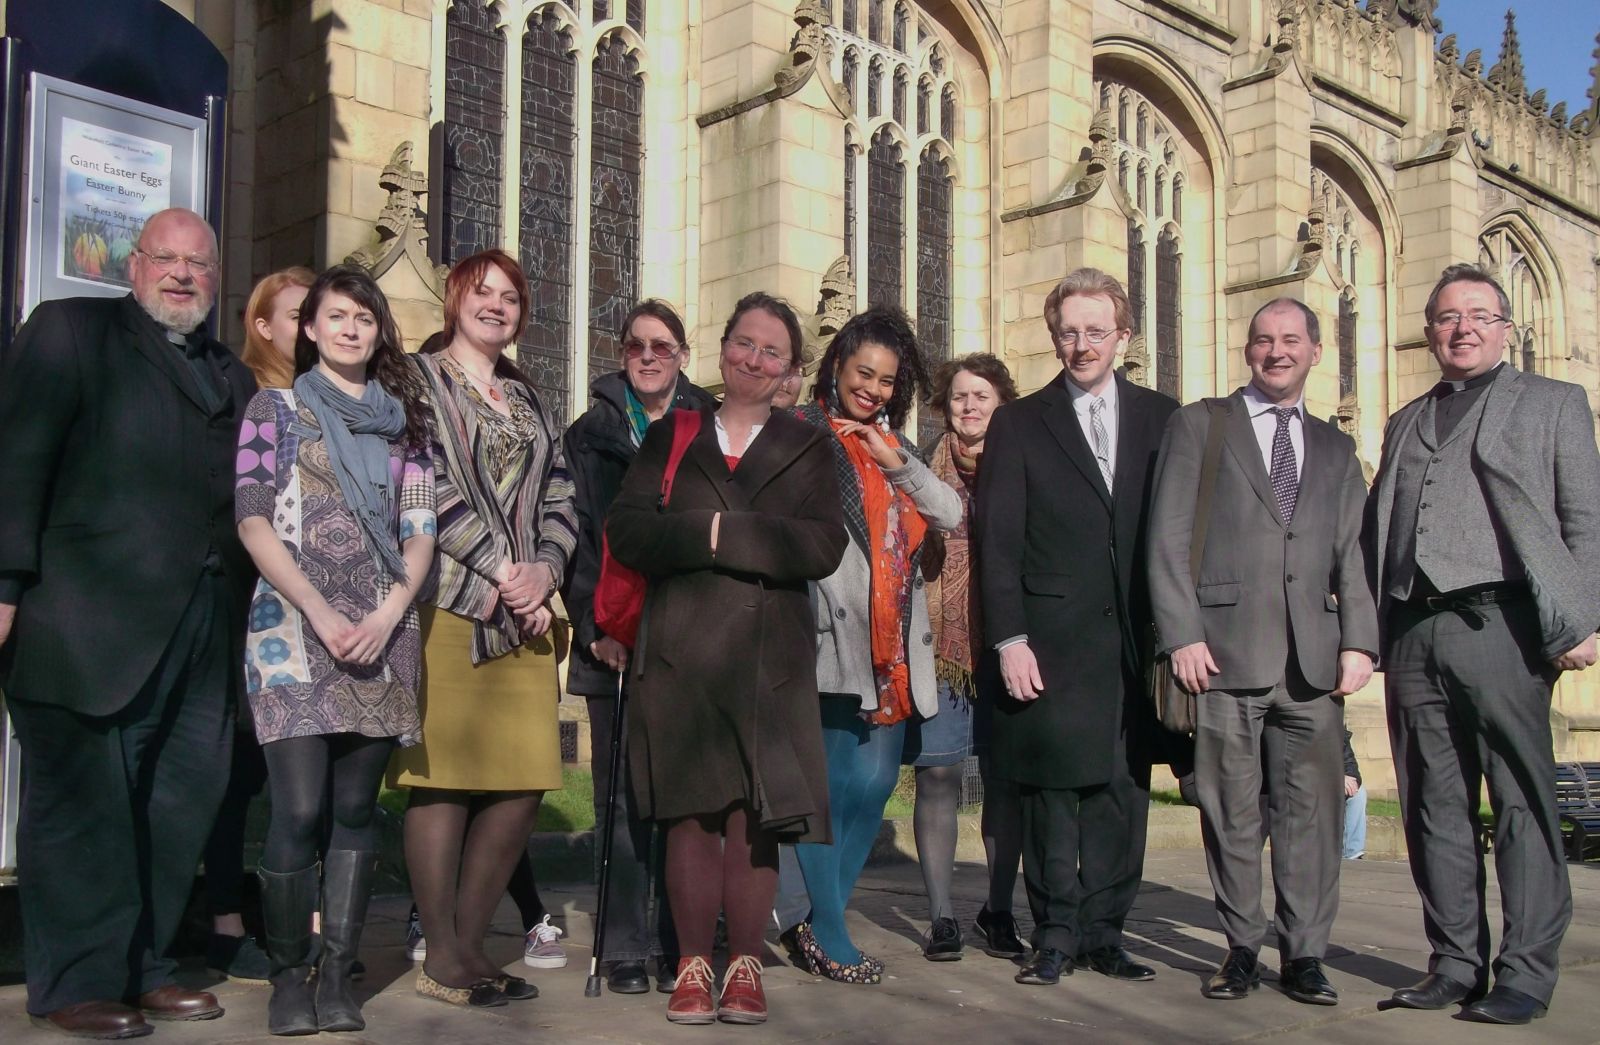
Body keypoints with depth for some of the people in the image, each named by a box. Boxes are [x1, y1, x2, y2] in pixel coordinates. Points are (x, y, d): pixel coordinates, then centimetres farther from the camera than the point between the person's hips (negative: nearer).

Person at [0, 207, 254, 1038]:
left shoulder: (233, 379, 20)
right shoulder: (70, 330, 4)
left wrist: (246, 613, 8)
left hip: (201, 629, 6)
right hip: (87, 619, -5)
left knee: (183, 798, 6)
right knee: (84, 798, 1)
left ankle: (142, 966, 19)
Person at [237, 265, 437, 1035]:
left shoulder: (402, 420, 16)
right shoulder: (275, 408, 9)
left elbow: (419, 531, 10)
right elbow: (253, 518, -1)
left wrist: (389, 613, -7)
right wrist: (319, 612, -11)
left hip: (382, 634, 3)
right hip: (293, 627, -3)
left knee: (356, 809, 2)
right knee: (299, 809, -10)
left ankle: (337, 974, 9)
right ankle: (289, 976, 4)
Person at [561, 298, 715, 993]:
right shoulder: (590, 435, 10)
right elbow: (578, 537, 3)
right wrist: (597, 626, -8)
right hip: (614, 641, 0)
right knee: (621, 796, 1)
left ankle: (675, 944, 8)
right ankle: (624, 947, 7)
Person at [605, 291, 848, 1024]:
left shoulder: (807, 450, 13)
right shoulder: (669, 440, 15)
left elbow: (824, 547, -3)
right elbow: (625, 530, 1)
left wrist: (724, 532, -9)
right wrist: (701, 534, -14)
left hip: (767, 659, 0)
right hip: (679, 654, 1)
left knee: (753, 819, -2)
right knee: (690, 814, 0)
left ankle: (745, 966, 10)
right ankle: (694, 967, 11)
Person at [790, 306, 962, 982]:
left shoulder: (892, 444, 21)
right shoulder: (803, 435, 0)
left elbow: (950, 515, 10)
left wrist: (895, 460, 0)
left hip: (893, 643, 7)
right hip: (832, 639, -7)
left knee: (876, 782, 7)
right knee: (833, 786, -4)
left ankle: (824, 919, 21)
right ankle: (828, 937, 7)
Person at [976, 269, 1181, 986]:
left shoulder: (1161, 418, 12)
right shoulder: (1019, 424, 6)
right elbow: (999, 543, 1)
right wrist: (1009, 638, -8)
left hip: (1135, 641, 2)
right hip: (1052, 643, -2)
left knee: (1123, 788, 5)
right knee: (1051, 787, 0)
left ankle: (1104, 933, 16)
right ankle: (1055, 934, 11)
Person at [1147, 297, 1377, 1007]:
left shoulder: (1335, 448, 20)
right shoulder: (1199, 425, 8)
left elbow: (1351, 553, 13)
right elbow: (1169, 537, 1)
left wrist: (1358, 641, 0)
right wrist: (1182, 635, -8)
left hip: (1313, 655, 3)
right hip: (1226, 649, -3)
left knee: (1311, 808, 2)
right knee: (1231, 809, 2)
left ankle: (1303, 955, 11)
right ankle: (1242, 949, 13)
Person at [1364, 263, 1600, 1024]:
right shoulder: (1404, 424, 23)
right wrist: (1373, 637, 9)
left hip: (1499, 623, -4)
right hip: (1413, 632, 4)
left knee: (1522, 804, -4)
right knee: (1434, 808, 6)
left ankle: (1525, 972, 2)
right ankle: (1455, 963, 14)